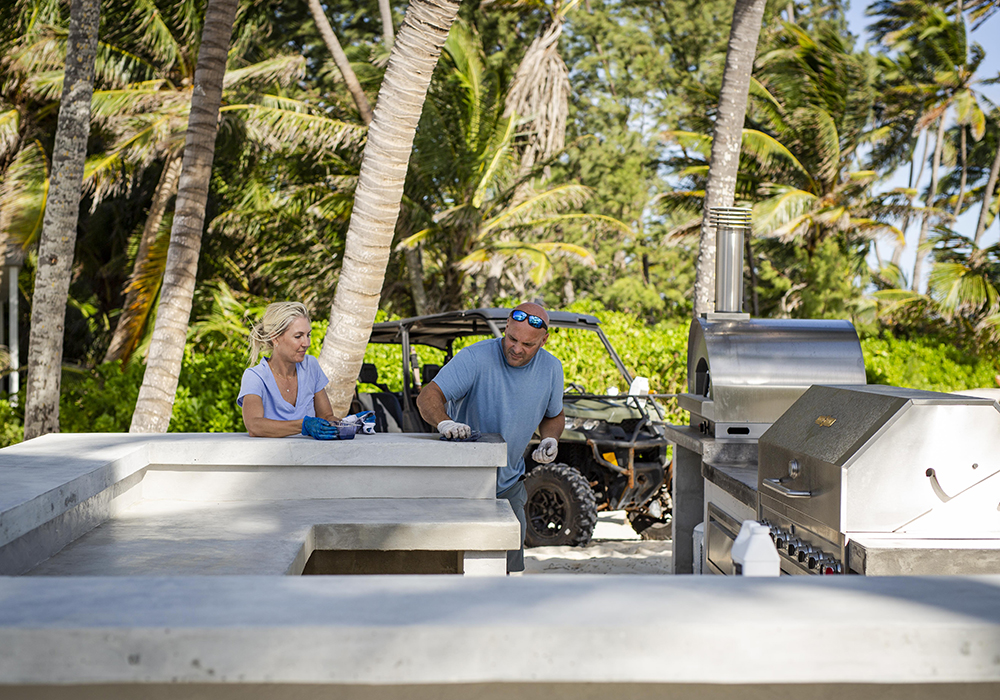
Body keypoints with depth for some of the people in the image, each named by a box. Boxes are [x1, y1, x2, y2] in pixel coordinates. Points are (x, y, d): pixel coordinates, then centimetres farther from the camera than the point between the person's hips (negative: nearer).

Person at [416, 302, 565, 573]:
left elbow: (554, 416, 13)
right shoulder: (475, 358, -21)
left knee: (507, 565, 8)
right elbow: (428, 397, -28)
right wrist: (443, 422, -48)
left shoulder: (551, 369, -4)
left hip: (508, 484, 4)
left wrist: (550, 440, -9)